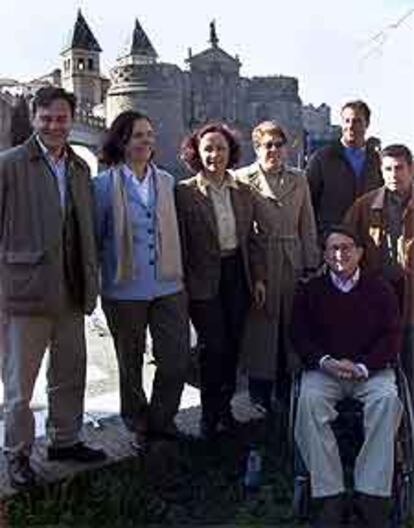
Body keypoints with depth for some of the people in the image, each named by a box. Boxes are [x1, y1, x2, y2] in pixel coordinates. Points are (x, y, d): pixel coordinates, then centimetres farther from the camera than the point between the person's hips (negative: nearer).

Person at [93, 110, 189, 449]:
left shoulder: (167, 181, 8)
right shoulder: (105, 184, -4)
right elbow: (94, 236, 0)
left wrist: (179, 270, 12)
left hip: (168, 285, 3)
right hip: (124, 290, -3)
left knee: (177, 360, 1)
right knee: (130, 364, 11)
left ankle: (161, 419, 24)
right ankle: (138, 426, 30)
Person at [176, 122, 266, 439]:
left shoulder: (244, 192, 7)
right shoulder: (185, 192, -7)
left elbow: (255, 237, 11)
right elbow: (179, 242, -8)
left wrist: (259, 278, 7)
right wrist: (182, 284, -10)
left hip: (237, 274, 5)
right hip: (204, 279, -4)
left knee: (232, 344, 11)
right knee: (213, 346, -3)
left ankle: (225, 406, 28)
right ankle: (210, 415, 14)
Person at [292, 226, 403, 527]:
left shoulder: (380, 289, 8)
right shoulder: (311, 291, 10)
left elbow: (392, 336, 3)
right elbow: (299, 336, 6)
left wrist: (362, 367, -12)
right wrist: (326, 362, -12)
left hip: (372, 369, 0)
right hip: (324, 369, 1)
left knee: (387, 399, -32)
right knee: (309, 400, -31)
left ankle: (372, 494, -25)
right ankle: (330, 494, -27)